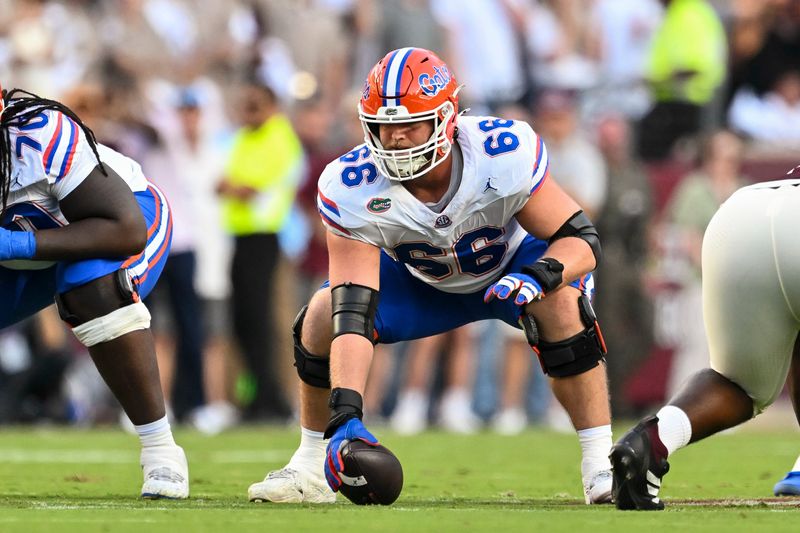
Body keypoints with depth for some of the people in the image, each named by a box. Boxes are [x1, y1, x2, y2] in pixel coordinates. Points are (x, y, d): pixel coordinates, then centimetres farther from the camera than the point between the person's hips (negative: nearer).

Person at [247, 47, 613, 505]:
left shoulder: (505, 155, -37)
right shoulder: (352, 189, -34)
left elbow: (582, 239, -27)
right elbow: (354, 315, -37)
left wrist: (537, 277, -50)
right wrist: (346, 417, -49)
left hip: (511, 262, -2)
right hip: (419, 280, 2)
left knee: (562, 302, -32)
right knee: (323, 318, -20)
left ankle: (600, 464, -21)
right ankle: (310, 468, 1)